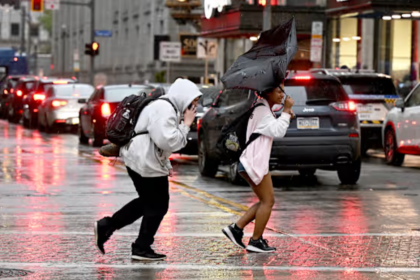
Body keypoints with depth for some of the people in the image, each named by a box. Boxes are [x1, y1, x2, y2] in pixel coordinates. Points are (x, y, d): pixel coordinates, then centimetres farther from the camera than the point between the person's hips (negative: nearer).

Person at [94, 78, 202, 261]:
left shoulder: (167, 108, 16)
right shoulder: (164, 110, -19)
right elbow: (168, 141, -28)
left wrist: (166, 165, 17)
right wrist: (186, 125, -17)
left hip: (140, 161, 11)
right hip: (146, 164, -11)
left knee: (147, 202, 21)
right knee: (157, 206, 1)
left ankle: (106, 226, 20)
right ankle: (142, 248, 11)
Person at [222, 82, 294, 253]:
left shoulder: (264, 109, 18)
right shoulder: (262, 111, -13)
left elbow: (275, 130, 24)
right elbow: (278, 131, -21)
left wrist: (285, 116, 10)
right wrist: (286, 111, -14)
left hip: (254, 162, 11)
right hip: (254, 162, -11)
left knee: (265, 201, 14)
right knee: (267, 201, -5)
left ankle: (236, 228, 11)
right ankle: (255, 242, -1)